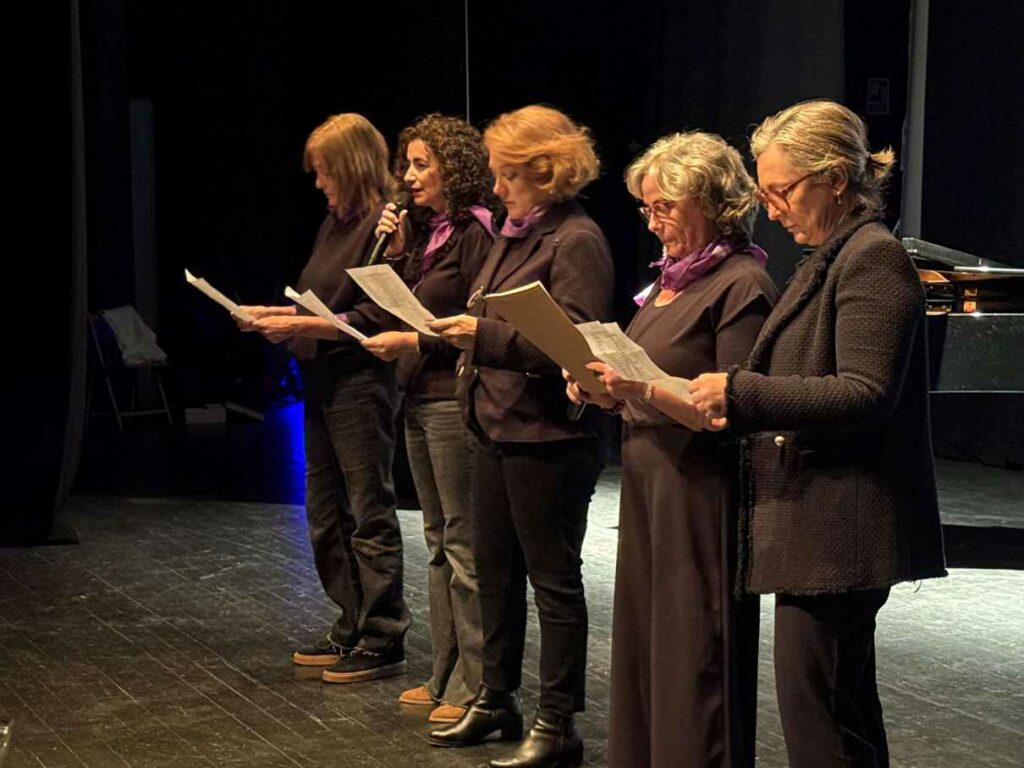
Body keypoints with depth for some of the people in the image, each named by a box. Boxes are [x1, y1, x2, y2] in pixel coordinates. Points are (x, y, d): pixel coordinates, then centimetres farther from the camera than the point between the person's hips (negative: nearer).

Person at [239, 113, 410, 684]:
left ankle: (384, 642, 7)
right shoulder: (335, 223, 13)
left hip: (362, 384, -10)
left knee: (370, 515, -2)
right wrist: (276, 314, 6)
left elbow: (376, 318, -20)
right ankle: (352, 630, 25)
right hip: (323, 384, 10)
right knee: (326, 514, 15)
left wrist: (301, 326, -19)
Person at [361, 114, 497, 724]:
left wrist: (412, 343, -16)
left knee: (464, 543, -4)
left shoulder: (476, 233, -13)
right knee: (439, 542, 14)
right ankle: (445, 677, 23)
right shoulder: (429, 231, 14)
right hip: (421, 399, 10)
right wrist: (397, 253, 6)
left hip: (455, 400, -10)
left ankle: (476, 687, 3)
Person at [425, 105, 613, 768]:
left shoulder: (577, 241, -15)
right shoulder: (517, 235, 13)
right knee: (495, 566, 17)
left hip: (549, 437, -9)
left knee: (553, 576, 0)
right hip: (501, 429, 9)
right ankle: (497, 700, 31)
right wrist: (456, 332, 6)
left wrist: (486, 335, -25)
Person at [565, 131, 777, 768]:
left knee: (693, 664, -1)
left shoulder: (743, 284, -12)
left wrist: (645, 391, -27)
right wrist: (605, 393, 3)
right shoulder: (673, 277, 15)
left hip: (701, 495, -9)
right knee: (643, 650, 14)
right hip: (649, 489, 9)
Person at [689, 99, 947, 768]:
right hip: (819, 524, 11)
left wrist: (742, 392, -20)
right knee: (846, 706, 17)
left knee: (814, 707, -8)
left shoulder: (874, 258, -13)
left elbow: (865, 395, -22)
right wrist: (741, 408, 7)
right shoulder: (829, 261, 18)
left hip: (841, 529, -11)